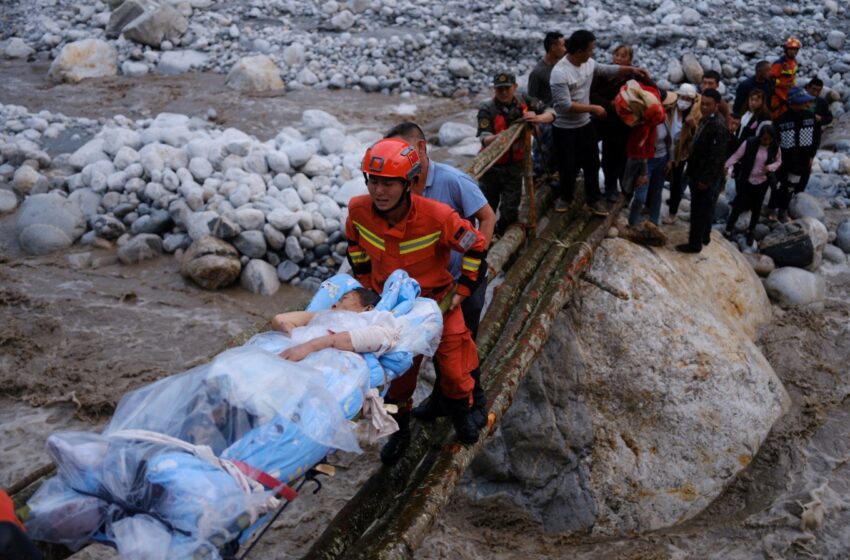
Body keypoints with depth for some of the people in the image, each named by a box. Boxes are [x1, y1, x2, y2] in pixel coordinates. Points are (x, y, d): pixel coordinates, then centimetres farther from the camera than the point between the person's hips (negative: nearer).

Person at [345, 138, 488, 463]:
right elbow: (354, 243, 4)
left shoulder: (437, 216, -31)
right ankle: (400, 431, 35)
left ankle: (460, 413, 40)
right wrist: (365, 282, 3)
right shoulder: (358, 210, -21)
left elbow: (476, 246, -14)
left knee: (454, 367, 8)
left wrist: (462, 289, -10)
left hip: (437, 300, -2)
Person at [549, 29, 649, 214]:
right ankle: (565, 196, 33)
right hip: (565, 128, -7)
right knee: (568, 166, 9)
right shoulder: (559, 73, -27)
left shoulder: (589, 63, -3)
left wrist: (631, 69, 4)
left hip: (585, 124, 7)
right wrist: (594, 108, -23)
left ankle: (594, 199, 29)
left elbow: (607, 69, 16)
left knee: (592, 163, 14)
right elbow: (565, 105, -28)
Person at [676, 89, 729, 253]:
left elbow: (717, 157, -24)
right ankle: (704, 236, 37)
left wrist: (705, 179, -21)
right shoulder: (706, 119, 6)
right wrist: (693, 172, 17)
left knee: (699, 210, 1)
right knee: (705, 209, 22)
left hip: (706, 177, -10)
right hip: (699, 173, 10)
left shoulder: (718, 126, -24)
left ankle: (695, 243, 11)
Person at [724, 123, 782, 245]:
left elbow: (778, 161, 6)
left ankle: (751, 230, 32)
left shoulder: (775, 147, -8)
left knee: (756, 207, 14)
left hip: (762, 182, 3)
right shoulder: (749, 143, -18)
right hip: (746, 180, -3)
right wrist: (726, 167, -27)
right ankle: (729, 228, 17)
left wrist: (770, 167, -15)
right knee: (739, 204, -1)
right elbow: (736, 156, -15)